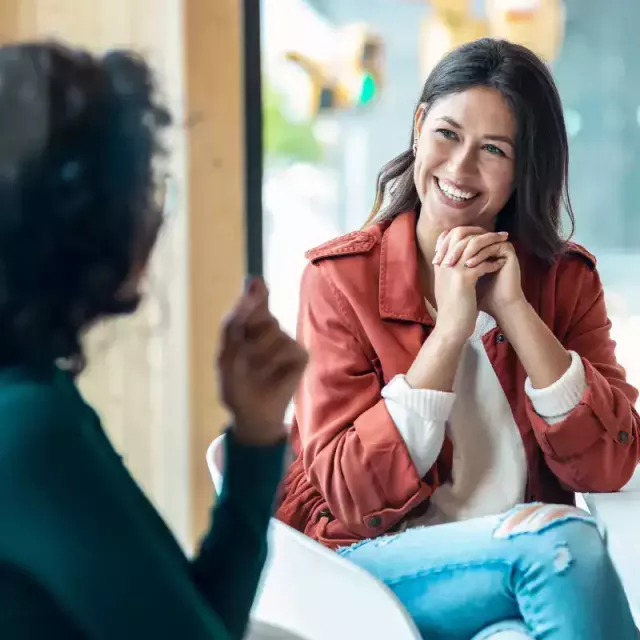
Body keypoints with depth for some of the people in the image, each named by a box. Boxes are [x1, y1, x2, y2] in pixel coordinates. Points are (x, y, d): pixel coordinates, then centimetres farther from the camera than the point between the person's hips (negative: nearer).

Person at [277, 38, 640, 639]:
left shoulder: (566, 278, 6)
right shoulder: (340, 278, -3)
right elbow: (353, 494, -11)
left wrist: (512, 309, -14)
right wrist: (451, 326, -16)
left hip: (528, 555, 2)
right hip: (374, 561, -2)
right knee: (563, 538, -28)